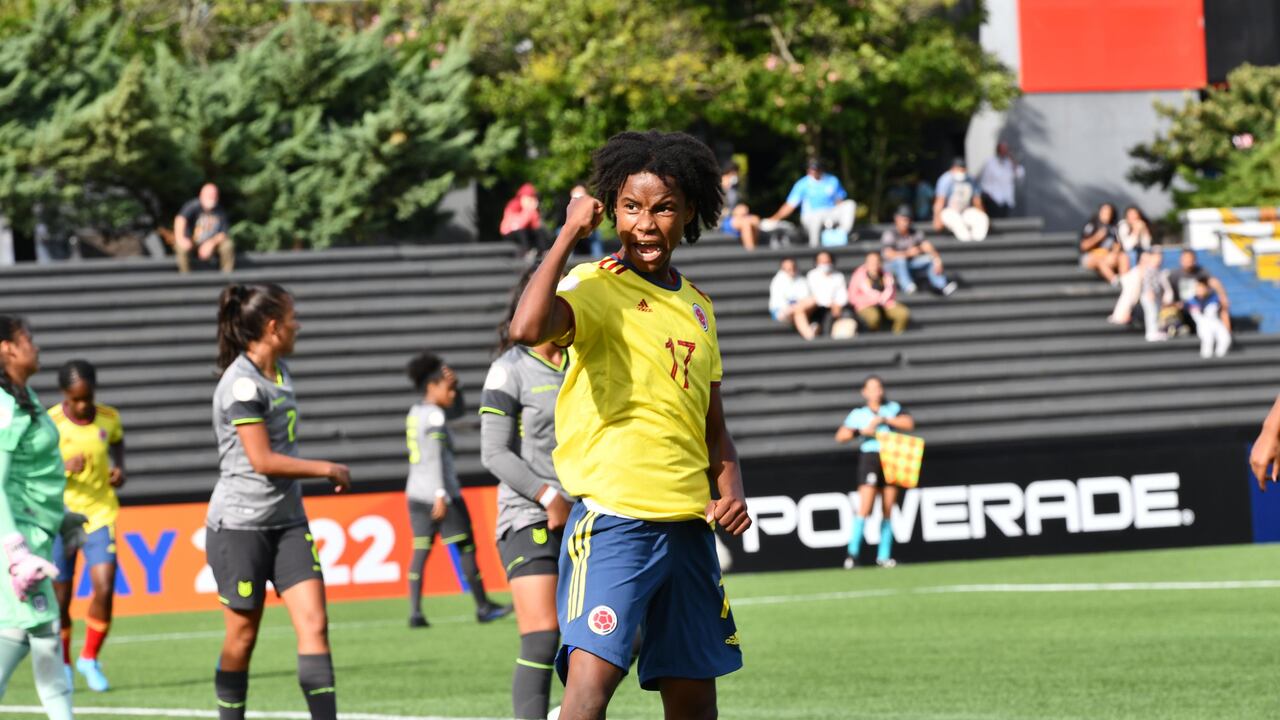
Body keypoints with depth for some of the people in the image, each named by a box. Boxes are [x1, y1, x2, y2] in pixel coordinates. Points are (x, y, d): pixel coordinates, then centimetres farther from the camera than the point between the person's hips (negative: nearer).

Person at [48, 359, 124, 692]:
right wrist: (63, 467, -28)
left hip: (100, 513, 2)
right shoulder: (50, 423, -12)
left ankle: (90, 659, 7)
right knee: (60, 598, 4)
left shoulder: (108, 418, -1)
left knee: (104, 588, -13)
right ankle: (63, 666, 26)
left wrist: (119, 467, 3)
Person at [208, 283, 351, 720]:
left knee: (314, 623, -5)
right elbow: (262, 460, -20)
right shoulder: (242, 384, -17)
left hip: (287, 520, 8)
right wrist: (326, 470, -11)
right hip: (240, 523, -8)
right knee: (243, 635, 2)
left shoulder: (280, 372, 10)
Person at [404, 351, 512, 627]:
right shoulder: (434, 416, -12)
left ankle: (415, 612, -5)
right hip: (440, 492, -9)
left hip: (416, 492, 9)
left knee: (420, 550, 3)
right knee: (465, 548, 1)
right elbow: (435, 457, -20)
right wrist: (440, 494, -23)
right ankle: (483, 607, 8)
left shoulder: (416, 412, 14)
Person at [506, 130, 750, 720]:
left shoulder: (696, 307, 16)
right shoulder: (595, 287, -5)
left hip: (689, 525, 7)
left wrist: (730, 491, 7)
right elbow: (527, 328, -29)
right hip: (613, 516, -7)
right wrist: (569, 234, -18)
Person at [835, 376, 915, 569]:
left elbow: (909, 424, -2)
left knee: (888, 510, 2)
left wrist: (884, 419, -9)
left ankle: (883, 556, 7)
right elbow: (841, 436, 1)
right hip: (869, 458, -3)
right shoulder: (858, 414, 9)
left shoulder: (893, 409, 13)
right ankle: (853, 553, -16)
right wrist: (862, 431, -12)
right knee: (865, 508, -15)